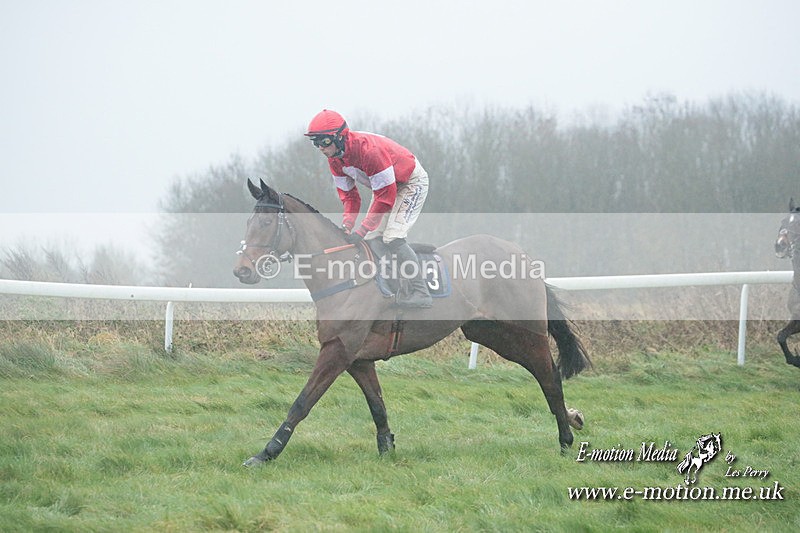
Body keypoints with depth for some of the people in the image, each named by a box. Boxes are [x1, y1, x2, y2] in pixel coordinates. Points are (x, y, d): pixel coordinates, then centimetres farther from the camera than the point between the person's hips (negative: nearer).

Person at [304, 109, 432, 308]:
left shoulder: (369, 151, -37)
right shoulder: (335, 158, -10)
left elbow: (385, 197, -33)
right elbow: (348, 195, -1)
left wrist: (361, 230, -33)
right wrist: (347, 225, -19)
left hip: (411, 182, -9)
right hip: (385, 185, 9)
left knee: (393, 238, -21)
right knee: (371, 238, 4)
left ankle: (421, 292, -19)